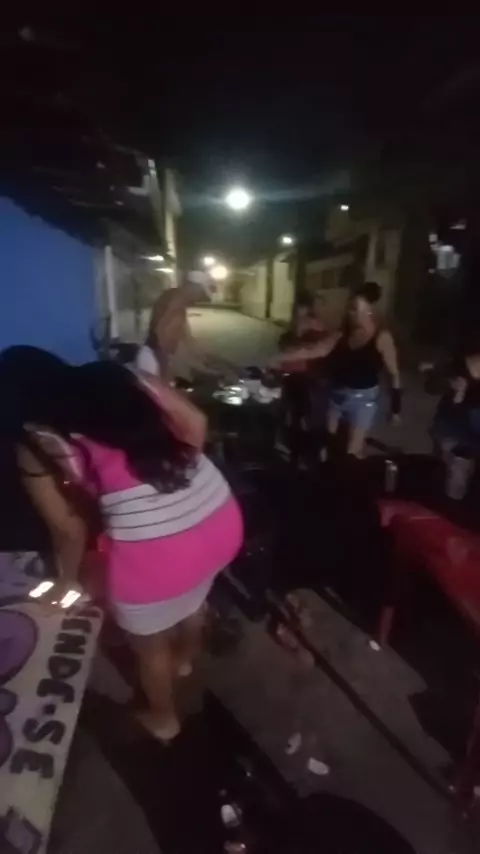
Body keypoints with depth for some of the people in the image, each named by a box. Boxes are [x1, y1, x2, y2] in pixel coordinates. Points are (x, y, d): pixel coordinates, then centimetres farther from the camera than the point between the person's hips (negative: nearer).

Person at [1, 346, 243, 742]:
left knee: (150, 645, 29)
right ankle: (185, 659, 68)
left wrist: (66, 581, 27)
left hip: (154, 552, -5)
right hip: (221, 518, 6)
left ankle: (163, 720, 58)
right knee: (192, 597, 38)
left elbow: (70, 531, 7)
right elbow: (195, 422, 4)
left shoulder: (36, 447, 0)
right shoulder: (121, 377, 8)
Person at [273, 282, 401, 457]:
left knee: (351, 453, 0)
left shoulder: (382, 338, -13)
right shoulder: (342, 335, 0)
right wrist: (280, 358, -13)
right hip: (337, 395, 5)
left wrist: (395, 406, -10)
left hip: (363, 398, -5)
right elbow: (312, 351, -5)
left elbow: (394, 374, -8)